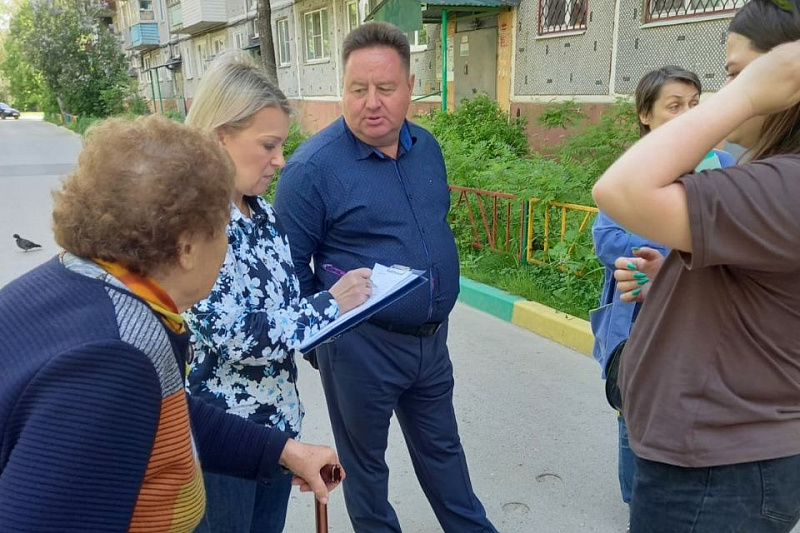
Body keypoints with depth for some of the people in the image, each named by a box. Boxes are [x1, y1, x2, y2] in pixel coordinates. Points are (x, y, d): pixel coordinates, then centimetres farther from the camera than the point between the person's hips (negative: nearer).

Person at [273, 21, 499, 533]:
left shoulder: (427, 146, 1)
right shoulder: (312, 166, -19)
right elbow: (290, 265, -12)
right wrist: (322, 336, -6)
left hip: (432, 337, 6)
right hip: (360, 348, -5)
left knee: (442, 447, 24)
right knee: (365, 460, 17)